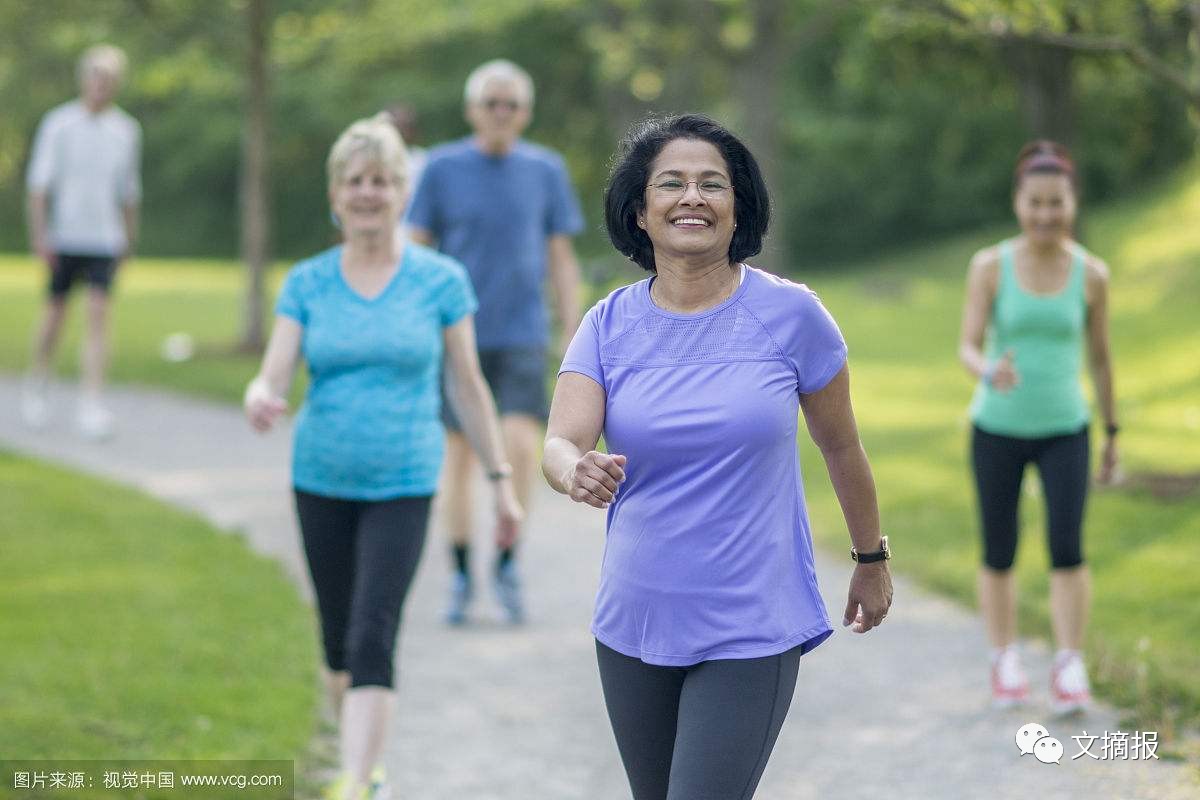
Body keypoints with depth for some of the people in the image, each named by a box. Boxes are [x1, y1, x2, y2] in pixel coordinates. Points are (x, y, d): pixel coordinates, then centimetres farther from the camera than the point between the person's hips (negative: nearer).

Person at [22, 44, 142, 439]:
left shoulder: (126, 130, 6)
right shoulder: (58, 124, -3)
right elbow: (39, 182, -5)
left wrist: (129, 239, 18)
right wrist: (39, 235, -11)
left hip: (105, 240, 1)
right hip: (63, 238, -1)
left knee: (98, 314, -11)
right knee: (55, 313, 8)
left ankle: (91, 406, -15)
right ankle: (37, 386, 32)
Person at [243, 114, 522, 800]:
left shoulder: (441, 280, -4)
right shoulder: (307, 284, 1)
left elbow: (469, 384, 3)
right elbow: (274, 379, -6)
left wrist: (502, 480, 6)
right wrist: (260, 400, -31)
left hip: (403, 486, -3)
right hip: (322, 481, 3)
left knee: (373, 641, -15)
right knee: (339, 642, 13)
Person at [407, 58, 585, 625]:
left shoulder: (546, 171, 4)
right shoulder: (443, 168, 0)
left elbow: (562, 260, 8)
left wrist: (574, 338, 4)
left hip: (522, 335, 0)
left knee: (521, 445, -16)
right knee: (459, 455, 4)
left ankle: (507, 562, 2)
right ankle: (461, 577, 16)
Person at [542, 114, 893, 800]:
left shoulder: (790, 314, -7)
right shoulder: (609, 325, 0)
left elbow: (841, 445, 6)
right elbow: (559, 443, -13)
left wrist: (872, 559, 16)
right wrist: (576, 473, -36)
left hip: (751, 632, -4)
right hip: (636, 622, 4)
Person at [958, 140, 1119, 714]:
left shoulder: (1091, 274, -4)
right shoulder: (989, 267, -8)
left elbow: (1100, 357, 7)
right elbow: (968, 349, -12)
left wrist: (1112, 433, 13)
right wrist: (991, 372, -35)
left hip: (1064, 431, 0)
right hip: (997, 429, 0)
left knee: (1067, 548, -14)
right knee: (999, 555, 8)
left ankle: (1069, 670, -6)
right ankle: (1005, 662, 25)